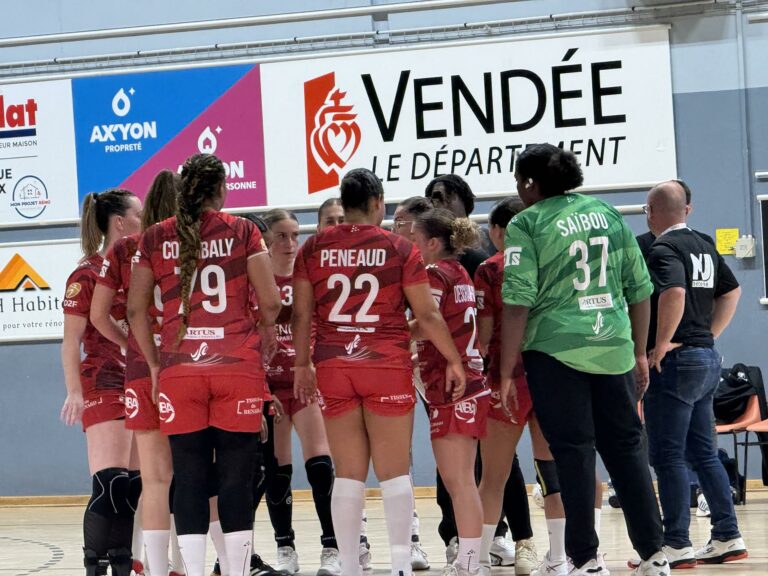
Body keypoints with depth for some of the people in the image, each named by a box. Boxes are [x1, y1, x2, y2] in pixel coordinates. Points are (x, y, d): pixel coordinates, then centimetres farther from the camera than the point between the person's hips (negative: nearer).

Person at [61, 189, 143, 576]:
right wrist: (74, 392, -19)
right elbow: (71, 340, -11)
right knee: (110, 486, -14)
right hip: (104, 388, -7)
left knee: (135, 486, 6)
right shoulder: (88, 273, -8)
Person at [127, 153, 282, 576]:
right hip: (238, 366, -1)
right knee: (237, 478, 3)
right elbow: (270, 301, -3)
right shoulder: (241, 231, 1)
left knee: (189, 480, 3)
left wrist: (153, 363, 10)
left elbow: (135, 309, 3)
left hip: (178, 369, 1)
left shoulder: (156, 238, 6)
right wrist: (265, 334, 17)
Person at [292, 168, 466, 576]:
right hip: (388, 366, -2)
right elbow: (427, 314, -1)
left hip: (333, 368, 2)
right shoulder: (399, 248, -2)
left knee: (348, 474, 7)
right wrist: (453, 359, 10)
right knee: (394, 472, 3)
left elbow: (301, 314, 4)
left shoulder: (314, 248, 3)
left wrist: (302, 364, 15)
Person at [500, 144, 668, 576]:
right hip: (613, 347, 4)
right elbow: (640, 288, 14)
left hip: (557, 350, -4)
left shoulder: (527, 224, -4)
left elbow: (519, 301, -10)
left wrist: (507, 371, -6)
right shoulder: (608, 214, 11)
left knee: (573, 451, 1)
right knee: (626, 446, 12)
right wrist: (639, 352, 22)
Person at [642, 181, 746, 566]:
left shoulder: (663, 250, -13)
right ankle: (728, 538, 16)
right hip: (707, 358, 9)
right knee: (703, 452, 14)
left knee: (667, 456, -4)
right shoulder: (705, 247, 14)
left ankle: (676, 545, -4)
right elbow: (732, 292, 24)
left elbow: (674, 293, -29)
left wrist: (661, 344, -21)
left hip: (674, 361, -9)